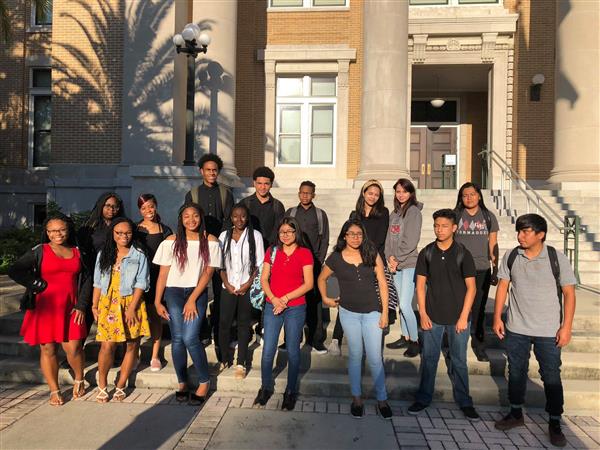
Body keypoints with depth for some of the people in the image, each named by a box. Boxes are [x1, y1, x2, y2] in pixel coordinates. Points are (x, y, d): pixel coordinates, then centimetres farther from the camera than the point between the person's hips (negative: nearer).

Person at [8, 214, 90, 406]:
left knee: (73, 348, -3)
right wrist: (40, 286, -8)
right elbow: (14, 271, -4)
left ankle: (79, 380, 24)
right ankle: (54, 391, 21)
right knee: (48, 349, 5)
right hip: (45, 308, -1)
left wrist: (81, 306, 2)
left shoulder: (77, 252, 10)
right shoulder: (39, 251, 2)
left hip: (70, 309, 1)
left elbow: (86, 280, 10)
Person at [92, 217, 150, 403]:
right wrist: (94, 305, 8)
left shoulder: (139, 256, 1)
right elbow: (97, 282, 14)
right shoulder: (103, 255, 12)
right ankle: (102, 387, 11)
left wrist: (132, 307, -12)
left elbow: (141, 283, -4)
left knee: (132, 345, 3)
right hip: (108, 304, 2)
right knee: (107, 346, -6)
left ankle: (120, 386, 17)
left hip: (131, 303, -1)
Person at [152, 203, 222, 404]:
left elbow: (208, 273, -4)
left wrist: (192, 299, -8)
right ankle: (182, 383, 17)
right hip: (173, 293, 2)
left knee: (190, 338, -11)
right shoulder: (171, 241, 3)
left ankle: (204, 382, 7)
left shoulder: (210, 241, -1)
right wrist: (157, 301, -1)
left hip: (197, 292, -2)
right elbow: (163, 273, 3)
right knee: (177, 339, 1)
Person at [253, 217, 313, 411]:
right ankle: (266, 388, 25)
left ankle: (291, 391, 25)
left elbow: (308, 284, -8)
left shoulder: (305, 253, -3)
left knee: (292, 351, 8)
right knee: (268, 350, 4)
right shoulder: (272, 251, 6)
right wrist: (273, 299, -11)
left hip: (295, 308, -2)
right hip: (272, 307, 3)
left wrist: (285, 298, -12)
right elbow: (264, 279, 5)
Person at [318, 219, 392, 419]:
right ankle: (356, 398, 27)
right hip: (349, 312, 0)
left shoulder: (372, 255, -4)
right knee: (355, 355, 11)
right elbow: (322, 278, 13)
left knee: (375, 358, 2)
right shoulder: (336, 258, -4)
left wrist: (385, 312, -3)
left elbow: (382, 284, -1)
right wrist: (325, 298, 5)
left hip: (372, 312, 0)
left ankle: (382, 399, 20)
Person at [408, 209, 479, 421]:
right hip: (432, 316, 1)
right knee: (428, 358, 10)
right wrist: (422, 314, -3)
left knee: (459, 361, 11)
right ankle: (423, 398, 25)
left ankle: (464, 401, 27)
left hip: (458, 318, -1)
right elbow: (421, 284, 2)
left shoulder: (463, 254, -5)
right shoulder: (426, 253, -1)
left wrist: (464, 316, -9)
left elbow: (471, 287, -4)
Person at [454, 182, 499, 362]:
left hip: (481, 270, 1)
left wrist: (496, 270, 7)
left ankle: (479, 345, 21)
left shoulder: (488, 217, 8)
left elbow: (493, 245, 10)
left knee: (479, 310, 6)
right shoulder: (455, 216, 3)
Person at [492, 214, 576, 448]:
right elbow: (502, 286, 2)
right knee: (516, 372, 15)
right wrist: (497, 317, -1)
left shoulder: (557, 259, -10)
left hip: (548, 331, -2)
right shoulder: (511, 257, -3)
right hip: (516, 328, 3)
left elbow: (569, 293, -6)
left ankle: (555, 423, 27)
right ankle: (516, 413, 34)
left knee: (551, 377, 9)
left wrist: (567, 326, -10)